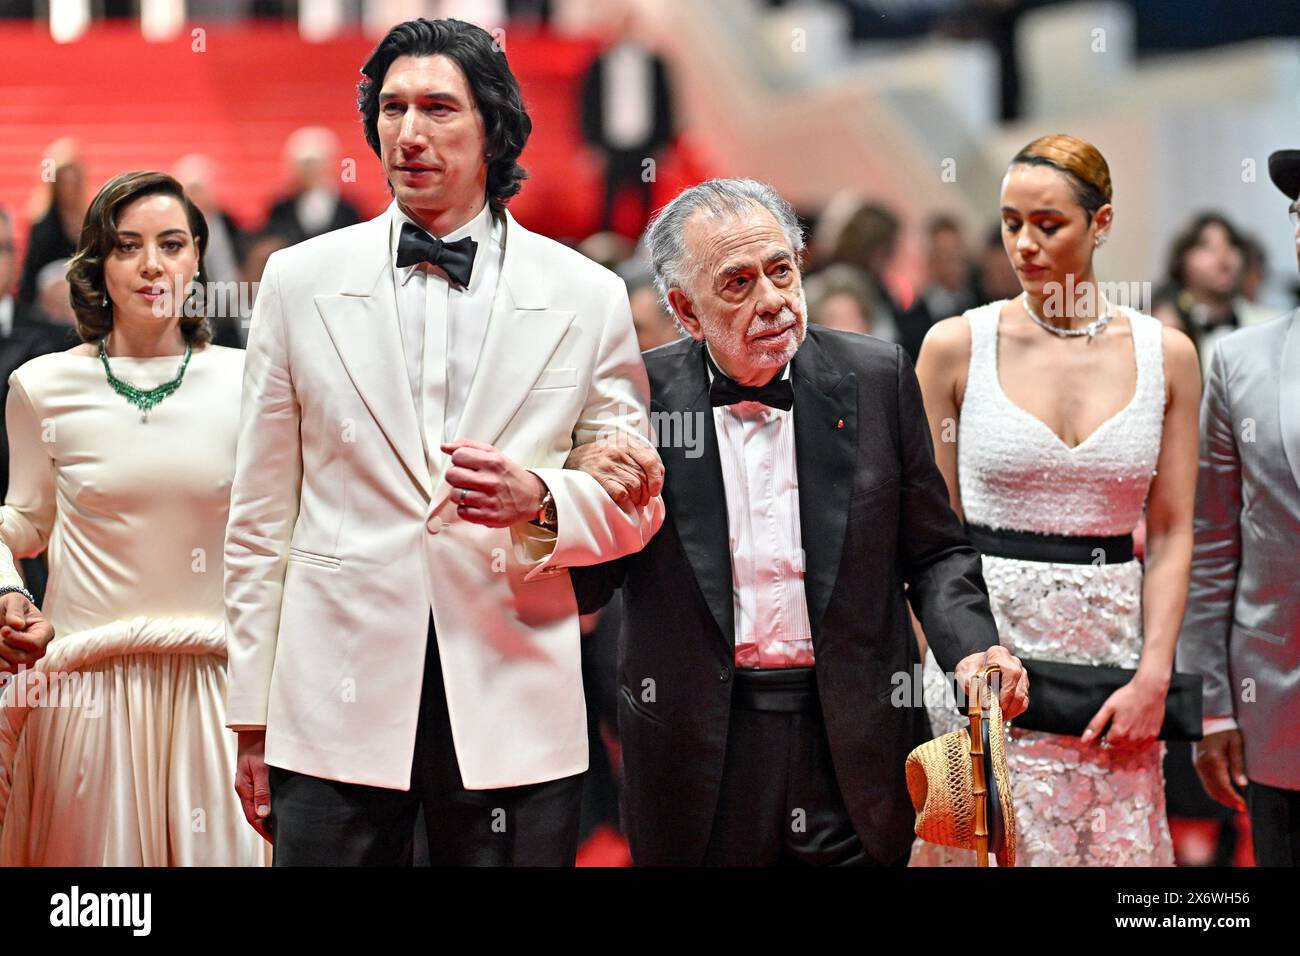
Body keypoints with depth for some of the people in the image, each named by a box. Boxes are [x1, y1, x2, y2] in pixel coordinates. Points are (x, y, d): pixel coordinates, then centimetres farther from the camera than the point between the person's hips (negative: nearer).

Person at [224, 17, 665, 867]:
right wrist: (252, 719, 4)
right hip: (337, 710, 0)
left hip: (514, 721, 0)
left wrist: (539, 501, -13)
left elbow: (636, 503, 9)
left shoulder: (589, 296, 5)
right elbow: (262, 514, 7)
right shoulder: (301, 280, 6)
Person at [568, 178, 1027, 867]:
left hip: (854, 754, 1)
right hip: (699, 753, 0)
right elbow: (580, 592, 1)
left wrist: (972, 650, -12)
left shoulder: (877, 377, 0)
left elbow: (935, 552, 7)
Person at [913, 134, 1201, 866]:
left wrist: (1153, 678, -6)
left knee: (1121, 847, 3)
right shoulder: (958, 345, -1)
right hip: (986, 647, -2)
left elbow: (1172, 533, 4)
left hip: (1114, 651, 2)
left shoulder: (1165, 354, 3)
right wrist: (934, 672, -7)